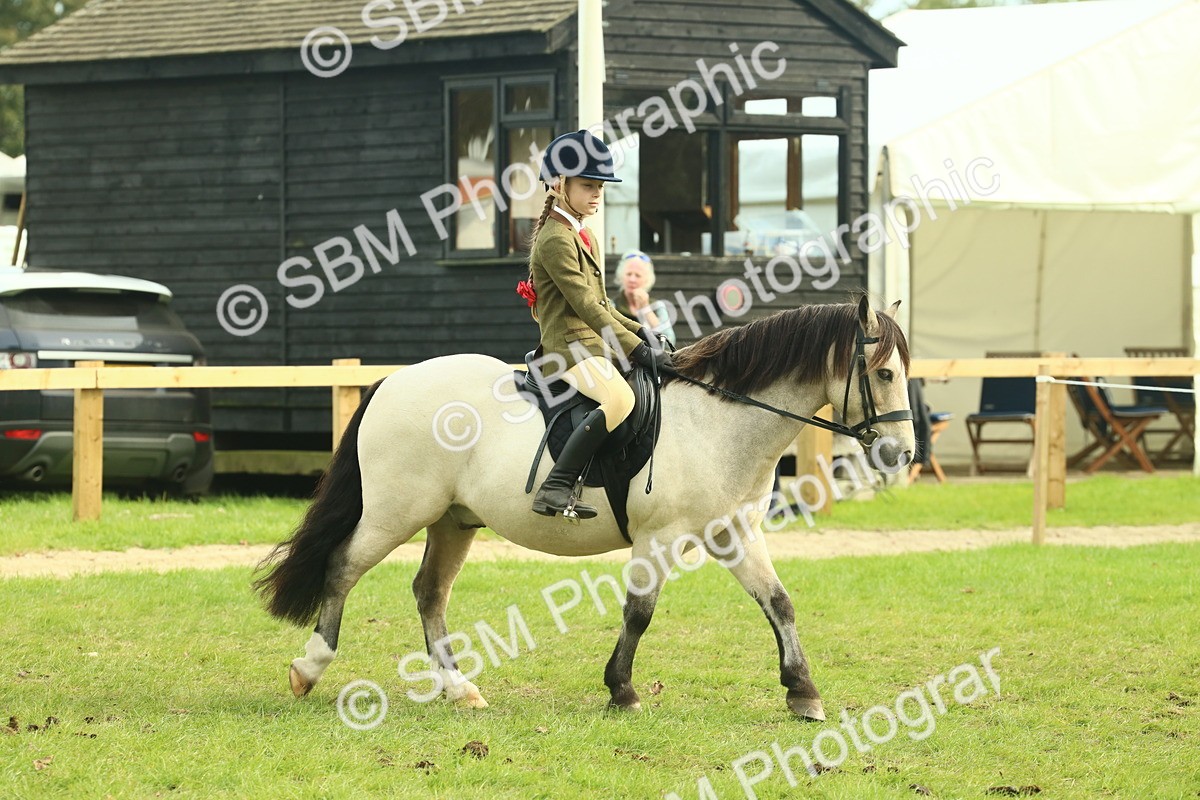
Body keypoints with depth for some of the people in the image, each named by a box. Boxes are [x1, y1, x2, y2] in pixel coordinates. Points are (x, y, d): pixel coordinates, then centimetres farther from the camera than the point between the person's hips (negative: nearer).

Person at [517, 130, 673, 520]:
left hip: (596, 344, 10)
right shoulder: (555, 239, -12)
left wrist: (639, 331, 9)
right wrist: (637, 349, -21)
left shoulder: (584, 238, 20)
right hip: (569, 345, -10)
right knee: (620, 399, -35)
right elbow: (585, 305, -18)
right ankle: (556, 488, -37)